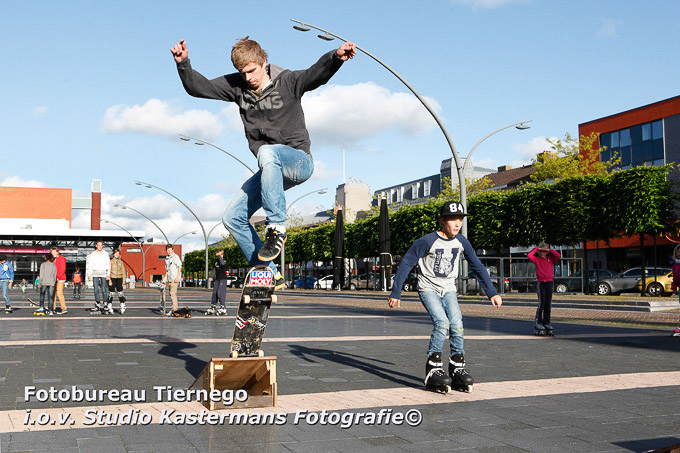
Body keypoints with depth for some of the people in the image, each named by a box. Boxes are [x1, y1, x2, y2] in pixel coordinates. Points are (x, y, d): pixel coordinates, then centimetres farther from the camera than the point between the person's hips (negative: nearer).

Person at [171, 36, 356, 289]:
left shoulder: (287, 82, -8)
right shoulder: (236, 86, 5)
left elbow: (316, 74, -26)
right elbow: (197, 87, 2)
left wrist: (336, 57, -46)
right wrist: (183, 63, -16)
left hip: (299, 161, -6)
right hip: (272, 171, 6)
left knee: (267, 152, -39)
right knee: (232, 217, -2)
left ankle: (276, 227, -31)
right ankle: (270, 274, 6)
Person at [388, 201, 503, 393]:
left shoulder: (461, 242, -2)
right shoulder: (426, 242, -18)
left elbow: (477, 266, 9)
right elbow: (406, 264, -13)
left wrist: (492, 292, 6)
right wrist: (395, 293, -13)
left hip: (448, 290, 4)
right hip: (428, 289, -4)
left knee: (457, 325, -14)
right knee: (442, 323, -24)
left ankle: (457, 368, 1)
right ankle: (432, 369, -14)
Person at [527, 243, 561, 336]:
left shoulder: (551, 259, 11)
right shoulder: (537, 259, 5)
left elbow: (558, 256, -5)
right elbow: (529, 255, -12)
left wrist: (549, 250, -2)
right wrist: (536, 249, -3)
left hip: (549, 282, 3)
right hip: (540, 282, -3)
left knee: (548, 305, 5)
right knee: (541, 304, -7)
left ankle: (546, 322, 13)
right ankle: (538, 323, -2)